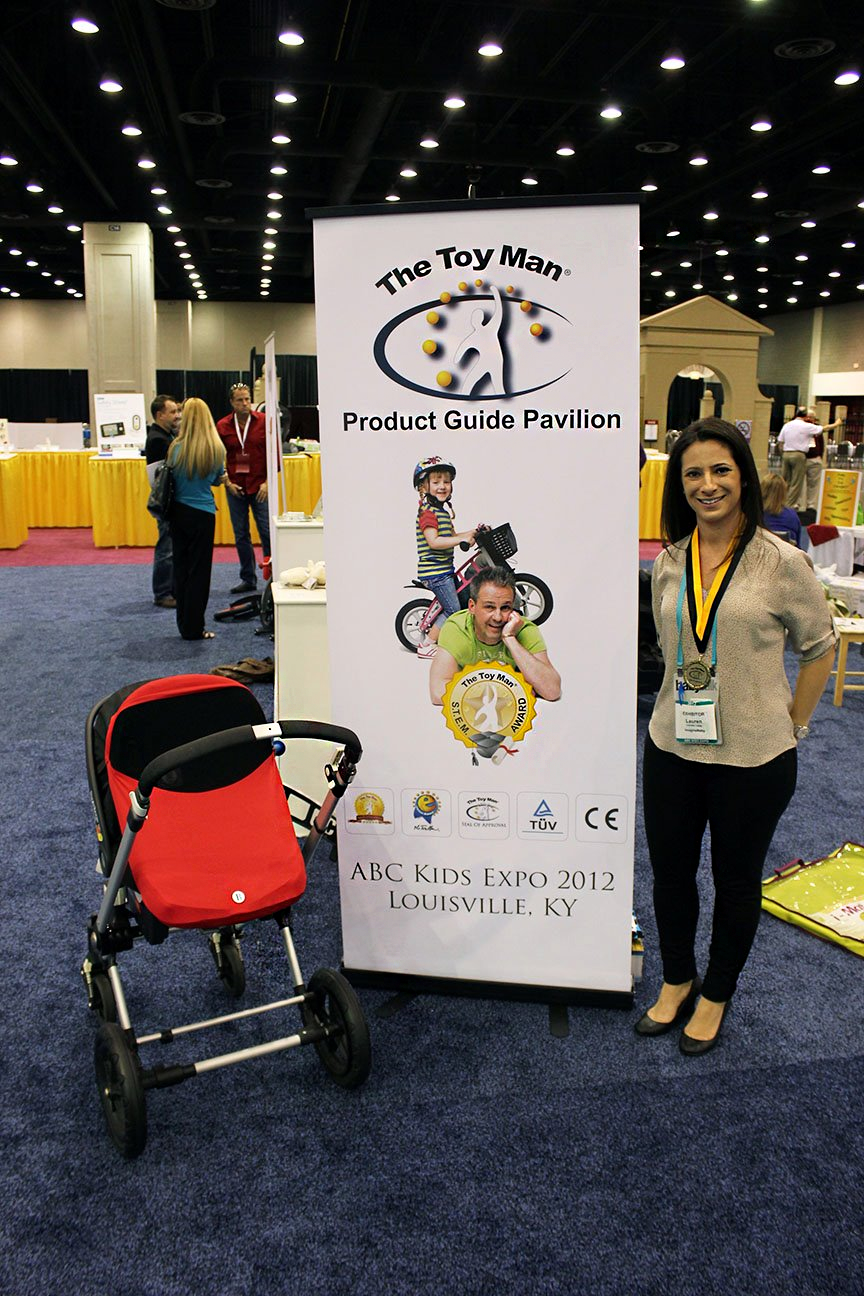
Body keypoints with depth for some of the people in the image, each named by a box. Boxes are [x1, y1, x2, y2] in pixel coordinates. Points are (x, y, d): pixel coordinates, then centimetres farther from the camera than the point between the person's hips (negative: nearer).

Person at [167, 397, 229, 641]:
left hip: (178, 511, 2)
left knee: (181, 568, 13)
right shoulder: (216, 449, -8)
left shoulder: (177, 448, -7)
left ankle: (184, 624, 22)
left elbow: (170, 478, 4)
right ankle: (193, 628, 7)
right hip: (203, 513, -2)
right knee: (199, 570, 5)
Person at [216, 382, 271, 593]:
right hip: (235, 487, 3)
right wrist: (227, 483, -1)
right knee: (241, 535, 7)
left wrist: (267, 482, -8)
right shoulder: (222, 426, 3)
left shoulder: (264, 422, -3)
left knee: (267, 532, -4)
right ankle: (248, 579, 17)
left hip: (260, 486, -2)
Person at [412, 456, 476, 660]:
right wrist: (462, 539, -26)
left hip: (445, 569, 10)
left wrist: (473, 533, 11)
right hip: (434, 571, -10)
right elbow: (433, 541, -27)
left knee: (462, 604, 16)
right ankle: (427, 645, 1)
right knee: (453, 610, -7)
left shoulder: (443, 510, 16)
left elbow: (450, 537, 23)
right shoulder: (428, 511, -16)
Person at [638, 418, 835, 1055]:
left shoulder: (781, 561, -12)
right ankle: (677, 982, 41)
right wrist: (683, 707, 10)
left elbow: (820, 646, 0)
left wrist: (793, 724, 0)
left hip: (753, 758, -4)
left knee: (736, 881, 15)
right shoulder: (669, 562, 1)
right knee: (669, 871, 16)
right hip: (672, 748, 4)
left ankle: (715, 996, 37)